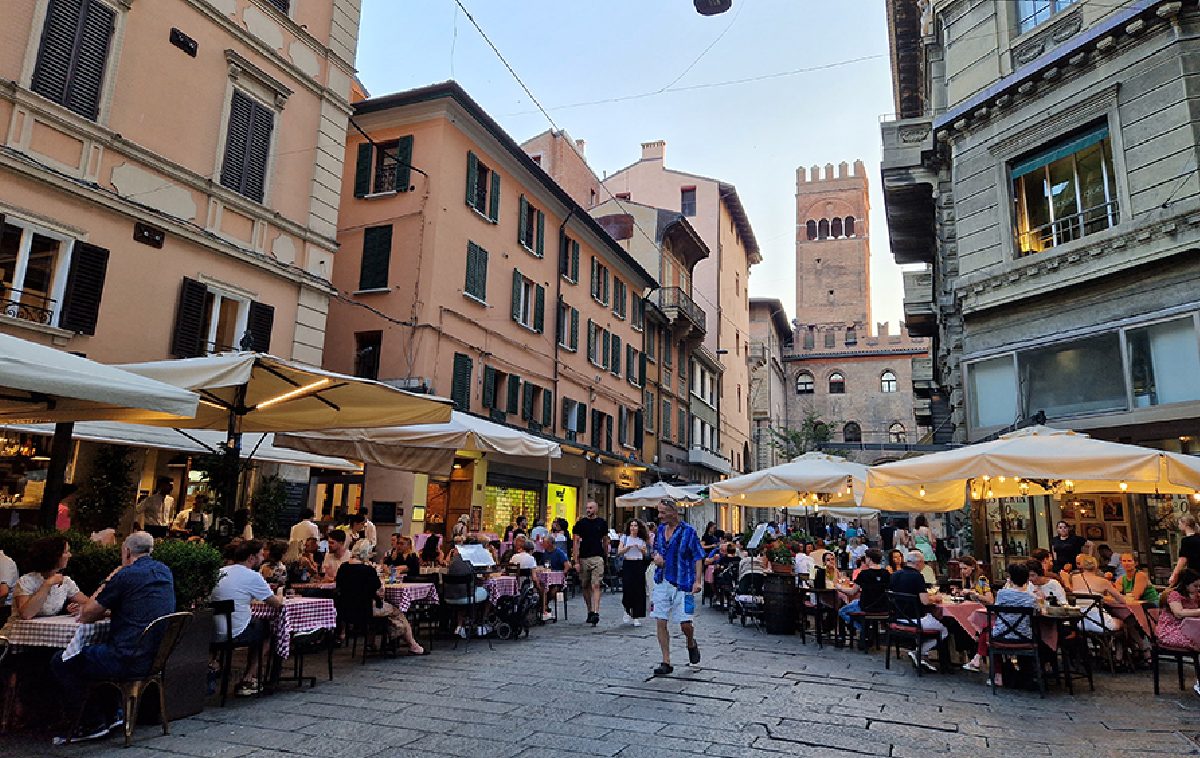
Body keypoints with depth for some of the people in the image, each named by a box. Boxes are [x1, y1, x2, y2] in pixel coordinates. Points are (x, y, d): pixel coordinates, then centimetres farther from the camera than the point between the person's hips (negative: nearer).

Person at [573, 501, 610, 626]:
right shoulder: (580, 523, 3)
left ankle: (596, 613, -15)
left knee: (596, 586, -11)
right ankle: (590, 611, 24)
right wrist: (576, 561, -5)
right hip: (583, 558, 1)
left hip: (598, 558, -1)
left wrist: (606, 558, 18)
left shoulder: (602, 523, 8)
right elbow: (576, 542, 1)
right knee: (586, 587, 9)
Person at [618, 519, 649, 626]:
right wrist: (629, 546, -13)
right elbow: (619, 552, -1)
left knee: (639, 591, -3)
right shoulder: (624, 538, 6)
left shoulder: (642, 540, 10)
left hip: (639, 565, 1)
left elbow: (645, 555, 16)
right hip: (627, 565, -1)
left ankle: (636, 617, 5)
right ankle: (627, 611, 20)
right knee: (627, 589, -7)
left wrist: (643, 549, -5)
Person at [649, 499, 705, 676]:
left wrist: (698, 580, -15)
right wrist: (656, 556, -1)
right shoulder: (660, 529, 8)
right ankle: (666, 662, 11)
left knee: (685, 624, -1)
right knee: (661, 622, 1)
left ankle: (691, 644, 34)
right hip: (661, 582, 5)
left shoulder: (688, 531, -9)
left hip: (681, 584, -5)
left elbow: (698, 557, -7)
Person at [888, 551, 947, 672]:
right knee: (945, 629, 4)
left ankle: (923, 656, 16)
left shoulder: (895, 575, 7)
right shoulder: (917, 577, -16)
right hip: (915, 620, -8)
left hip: (898, 619, 8)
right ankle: (919, 652, -1)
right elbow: (925, 601, -21)